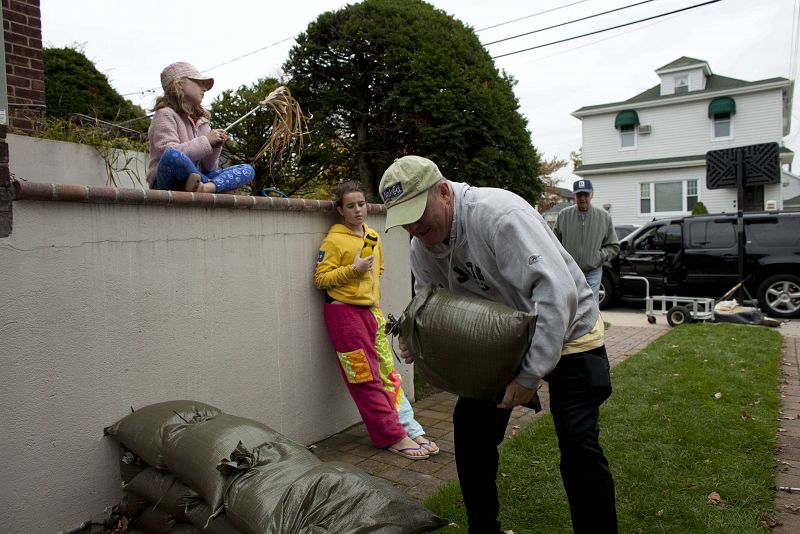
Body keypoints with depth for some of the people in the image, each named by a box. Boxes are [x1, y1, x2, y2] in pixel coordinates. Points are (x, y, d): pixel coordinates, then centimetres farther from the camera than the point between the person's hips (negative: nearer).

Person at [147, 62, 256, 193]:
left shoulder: (200, 121, 20)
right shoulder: (165, 114, 0)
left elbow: (208, 168, 15)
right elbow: (169, 153, -18)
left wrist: (215, 147, -4)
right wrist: (206, 141, -14)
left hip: (195, 180, 7)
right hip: (167, 182, -6)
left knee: (248, 170, -6)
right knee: (172, 155, -40)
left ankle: (207, 187, -34)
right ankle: (214, 185, -16)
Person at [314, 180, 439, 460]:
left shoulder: (373, 236, 13)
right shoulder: (334, 240, -8)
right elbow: (320, 278, -11)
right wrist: (353, 269, -20)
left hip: (370, 311, 7)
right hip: (344, 312, -6)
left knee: (388, 372, 8)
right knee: (366, 378, -3)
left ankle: (412, 430, 13)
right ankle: (393, 437, 5)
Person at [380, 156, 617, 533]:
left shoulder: (498, 213, -33)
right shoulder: (421, 246, -8)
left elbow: (556, 291, -38)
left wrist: (531, 374, -37)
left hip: (566, 333, -6)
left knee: (578, 443, -15)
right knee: (470, 424, 4)